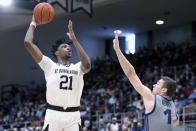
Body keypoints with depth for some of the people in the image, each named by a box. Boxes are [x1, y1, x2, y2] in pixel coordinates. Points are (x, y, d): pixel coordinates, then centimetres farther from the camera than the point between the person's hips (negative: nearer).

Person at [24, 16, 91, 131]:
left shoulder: (77, 68, 13)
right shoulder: (50, 65, 7)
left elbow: (87, 65, -13)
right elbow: (28, 43, 0)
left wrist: (74, 39, -7)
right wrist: (33, 24, 15)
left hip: (73, 116, 2)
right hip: (53, 114, -2)